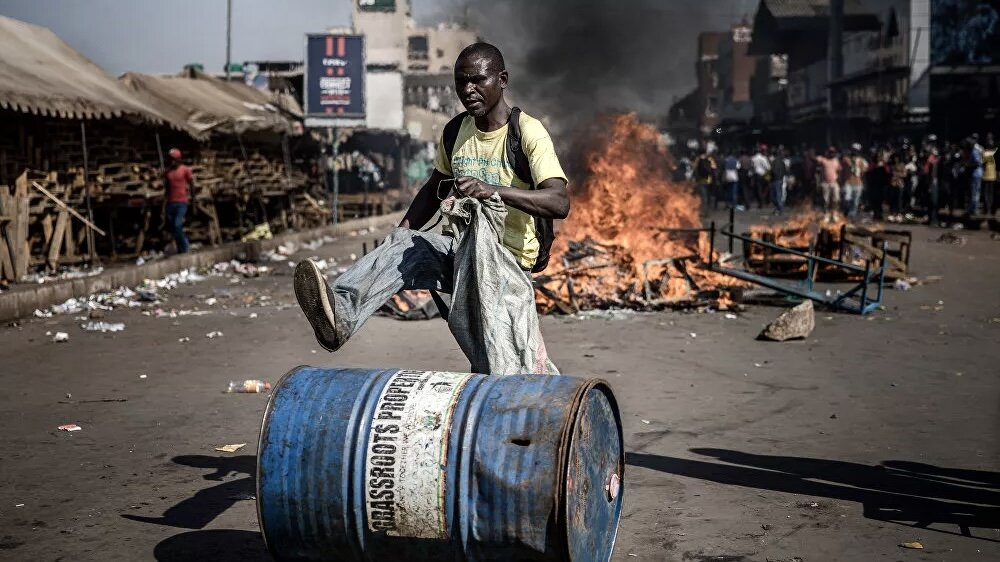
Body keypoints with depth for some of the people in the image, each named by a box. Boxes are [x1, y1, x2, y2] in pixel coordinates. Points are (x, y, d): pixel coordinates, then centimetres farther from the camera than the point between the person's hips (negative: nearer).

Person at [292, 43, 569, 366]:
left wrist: (491, 190, -39)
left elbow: (560, 203, -25)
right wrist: (403, 230, 6)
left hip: (510, 258, -4)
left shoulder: (528, 133, -11)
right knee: (403, 246, -25)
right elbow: (434, 190, 26)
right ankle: (340, 313, -50)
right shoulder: (455, 132, 11)